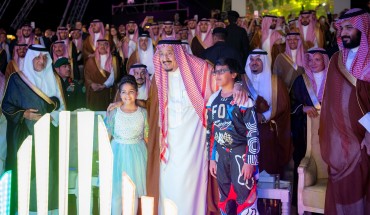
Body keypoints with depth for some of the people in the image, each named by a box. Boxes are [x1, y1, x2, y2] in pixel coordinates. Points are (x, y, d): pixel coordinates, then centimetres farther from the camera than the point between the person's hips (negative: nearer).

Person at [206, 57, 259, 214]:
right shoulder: (213, 100, 7)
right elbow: (210, 131, 12)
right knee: (225, 198, 14)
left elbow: (253, 132, -12)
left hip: (240, 152, -6)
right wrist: (211, 158, 11)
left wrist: (250, 161, -15)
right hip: (221, 153, 6)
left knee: (244, 198, -4)